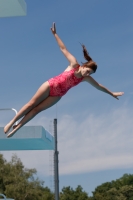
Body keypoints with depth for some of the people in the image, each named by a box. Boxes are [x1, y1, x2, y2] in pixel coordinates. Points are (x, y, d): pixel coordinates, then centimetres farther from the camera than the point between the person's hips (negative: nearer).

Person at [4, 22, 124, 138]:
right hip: (50, 85, -3)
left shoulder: (86, 78, -2)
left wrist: (111, 93, 14)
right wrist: (55, 34, -14)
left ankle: (16, 128, 4)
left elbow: (99, 86, 9)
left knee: (36, 110, 0)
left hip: (57, 95, 3)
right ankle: (11, 122, 8)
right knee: (31, 104, -1)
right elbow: (63, 48, -11)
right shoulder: (74, 64, -11)